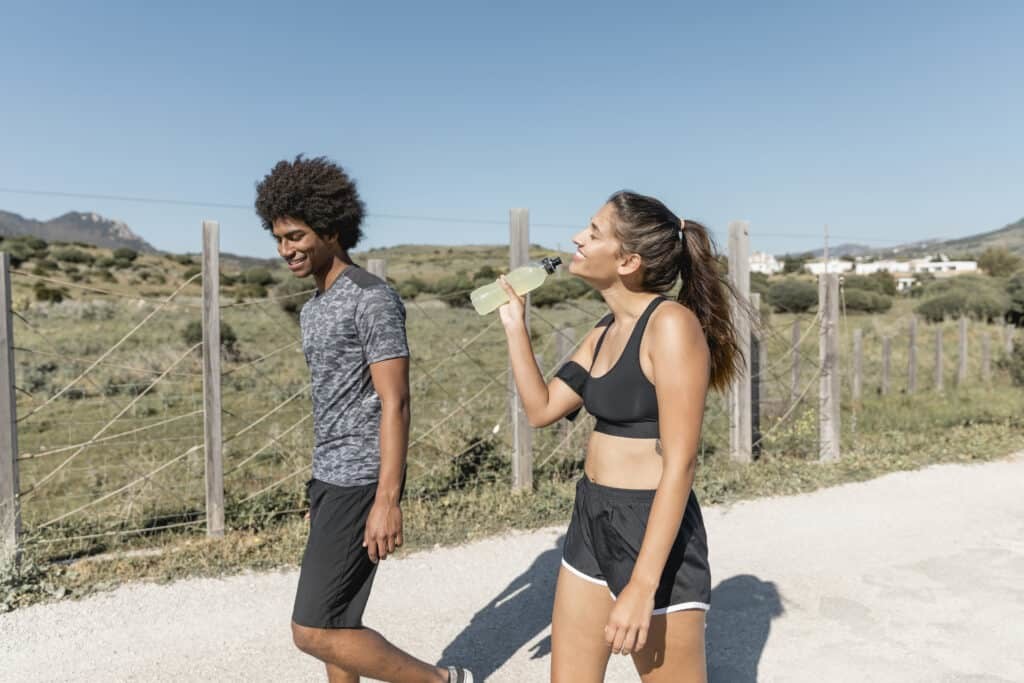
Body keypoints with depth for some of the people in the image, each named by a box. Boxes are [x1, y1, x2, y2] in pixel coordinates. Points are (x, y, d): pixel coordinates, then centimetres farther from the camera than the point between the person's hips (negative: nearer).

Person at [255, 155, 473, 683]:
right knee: (335, 622, 15)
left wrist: (388, 499, -22)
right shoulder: (314, 309, 14)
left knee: (312, 631, -6)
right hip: (330, 480, 9)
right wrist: (322, 482, 21)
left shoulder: (373, 298, -14)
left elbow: (394, 403, -19)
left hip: (361, 484, -9)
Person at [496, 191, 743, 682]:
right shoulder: (605, 331, 7)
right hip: (591, 520, 8)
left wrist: (642, 586, -23)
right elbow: (541, 409, 13)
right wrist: (515, 325, 8)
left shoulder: (671, 324, -18)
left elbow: (680, 464, -21)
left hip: (653, 531, -8)